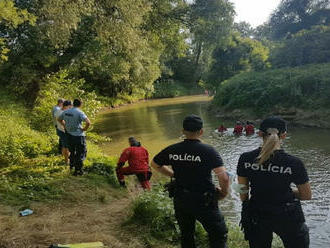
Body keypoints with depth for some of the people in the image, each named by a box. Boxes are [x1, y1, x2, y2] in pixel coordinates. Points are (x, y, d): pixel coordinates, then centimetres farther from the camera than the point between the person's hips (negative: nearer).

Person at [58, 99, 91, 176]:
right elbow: (88, 122, -29)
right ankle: (78, 170, 10)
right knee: (81, 153, 7)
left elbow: (59, 119, 21)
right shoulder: (79, 112, -18)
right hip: (78, 136, -6)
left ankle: (71, 164, 43)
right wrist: (84, 129, -12)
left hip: (69, 135, 6)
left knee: (72, 151, 27)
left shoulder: (66, 112, 2)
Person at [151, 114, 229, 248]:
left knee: (186, 236, 23)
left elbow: (154, 164, 11)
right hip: (204, 202, -4)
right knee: (218, 236, 13)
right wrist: (223, 193, -5)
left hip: (180, 201, 4)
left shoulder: (172, 150, -5)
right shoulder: (208, 151, -17)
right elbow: (224, 178, -25)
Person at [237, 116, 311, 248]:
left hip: (257, 217, 3)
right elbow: (306, 196, -4)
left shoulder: (245, 158, -12)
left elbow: (243, 193, -1)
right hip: (287, 217, -2)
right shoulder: (294, 163, -17)